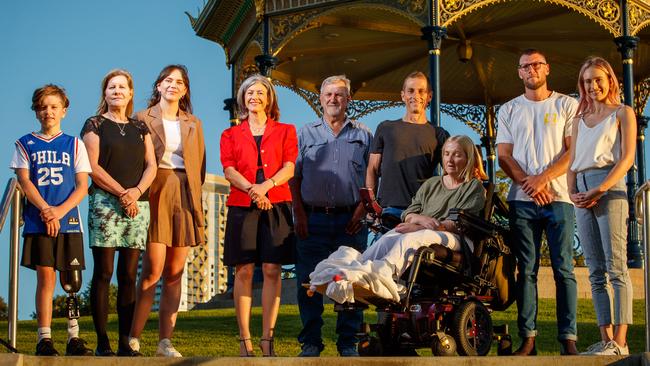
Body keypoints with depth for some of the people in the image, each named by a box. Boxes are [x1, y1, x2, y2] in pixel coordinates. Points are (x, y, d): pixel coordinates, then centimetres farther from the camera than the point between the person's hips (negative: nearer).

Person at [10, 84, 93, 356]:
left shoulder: (74, 145, 11)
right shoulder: (25, 145, 10)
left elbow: (83, 185, 4)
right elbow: (24, 181, 1)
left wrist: (61, 210, -12)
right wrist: (45, 210, -13)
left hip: (69, 221, 1)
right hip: (38, 221, -1)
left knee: (71, 280, 0)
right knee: (46, 276, -6)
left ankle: (74, 338, 4)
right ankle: (44, 339, -4)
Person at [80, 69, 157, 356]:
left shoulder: (140, 128, 19)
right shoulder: (95, 124, 7)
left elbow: (151, 165, 11)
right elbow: (93, 167, -3)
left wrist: (137, 190, -8)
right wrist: (121, 193, -11)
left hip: (137, 204, 4)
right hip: (105, 203, -4)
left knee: (129, 275, 1)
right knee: (103, 273, -6)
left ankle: (126, 342, 3)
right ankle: (102, 342, -5)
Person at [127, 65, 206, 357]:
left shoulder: (193, 124, 19)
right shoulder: (143, 119, 8)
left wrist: (193, 192, 5)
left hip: (184, 197, 4)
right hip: (155, 195, -4)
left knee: (175, 273, 2)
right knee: (153, 269, -12)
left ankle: (165, 341, 3)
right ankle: (133, 338, -5)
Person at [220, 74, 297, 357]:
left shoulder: (285, 131, 15)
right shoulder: (231, 135, 16)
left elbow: (289, 167, 3)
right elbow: (229, 170, 3)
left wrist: (267, 185, -16)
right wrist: (253, 190, -15)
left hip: (276, 205, 0)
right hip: (241, 206, 0)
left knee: (272, 270, -5)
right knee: (244, 271, -3)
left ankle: (267, 338, -3)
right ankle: (245, 340, -1)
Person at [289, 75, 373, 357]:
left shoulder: (363, 135, 12)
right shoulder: (305, 134, 12)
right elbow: (294, 177, 8)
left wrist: (361, 210, -5)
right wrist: (299, 214, -2)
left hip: (350, 220, 0)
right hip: (313, 218, 0)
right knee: (309, 283, 0)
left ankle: (348, 343, 8)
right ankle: (310, 342, 7)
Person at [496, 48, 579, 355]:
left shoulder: (566, 105, 9)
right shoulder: (509, 110, 15)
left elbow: (574, 151, 1)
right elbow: (504, 155, 7)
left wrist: (544, 178, -12)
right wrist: (528, 183, -9)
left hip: (558, 197, -2)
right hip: (521, 199, 2)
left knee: (563, 269, -5)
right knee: (526, 269, 0)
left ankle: (568, 338, -5)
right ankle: (527, 338, 1)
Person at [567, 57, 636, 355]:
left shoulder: (622, 113, 7)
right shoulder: (580, 119, 23)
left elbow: (627, 158, -3)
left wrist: (600, 190, -15)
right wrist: (572, 191, 1)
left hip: (609, 187, -6)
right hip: (582, 192, 6)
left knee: (615, 266, -11)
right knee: (596, 272, 3)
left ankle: (620, 341, -14)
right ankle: (605, 339, 3)